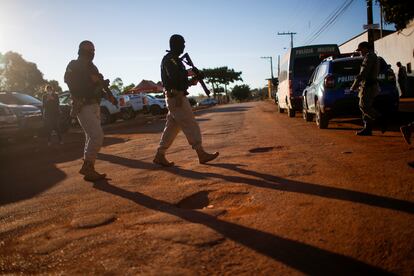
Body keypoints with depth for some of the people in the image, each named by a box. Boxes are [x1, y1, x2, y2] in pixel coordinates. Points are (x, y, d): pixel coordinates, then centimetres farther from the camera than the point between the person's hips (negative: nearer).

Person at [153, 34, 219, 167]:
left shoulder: (175, 59, 22)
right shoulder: (169, 59, -9)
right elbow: (174, 76, -25)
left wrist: (190, 82, 9)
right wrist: (187, 72, -9)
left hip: (177, 97, 10)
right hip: (176, 97, -10)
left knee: (172, 127, 9)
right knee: (191, 125, -8)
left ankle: (160, 155, 11)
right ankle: (201, 154, -3)